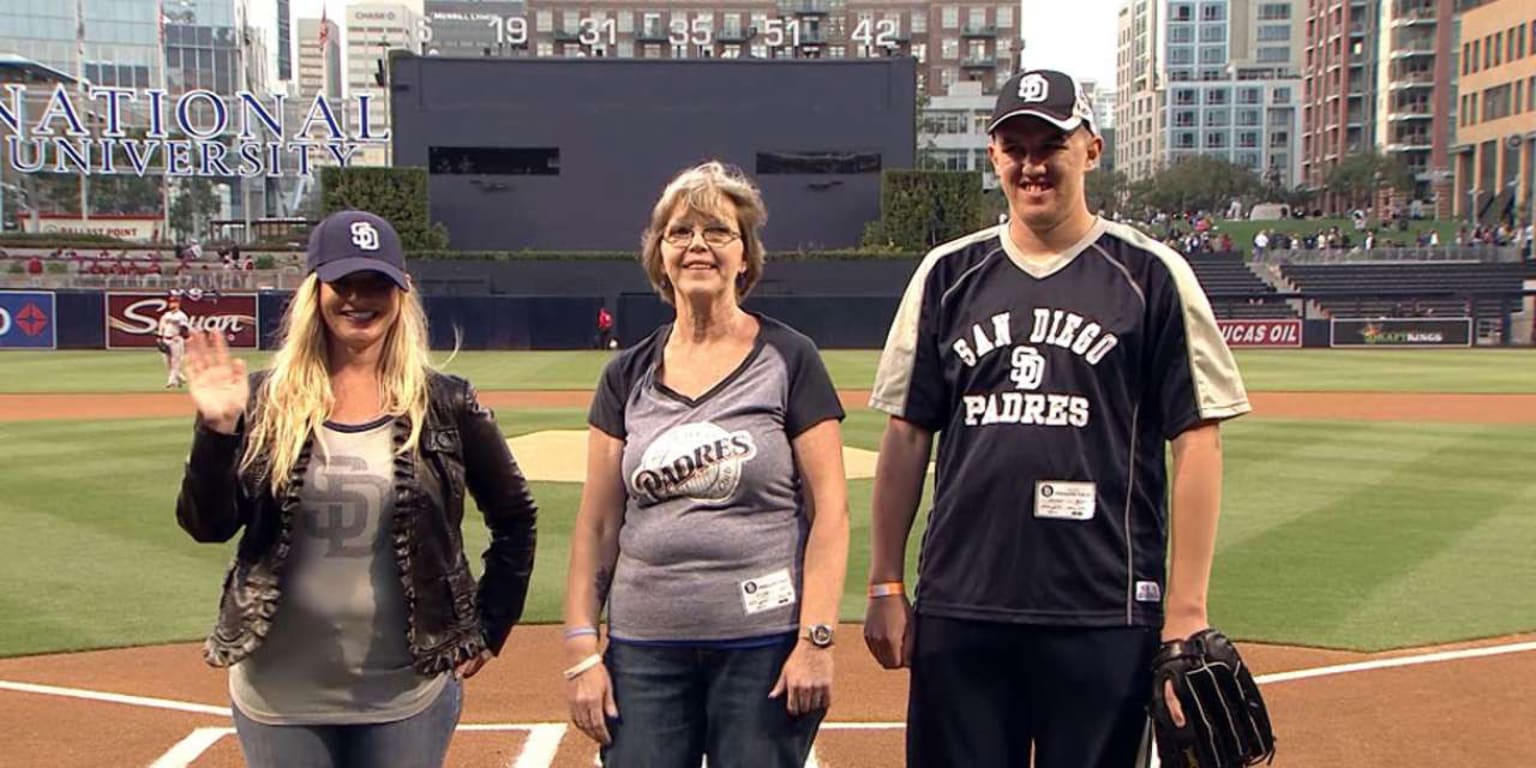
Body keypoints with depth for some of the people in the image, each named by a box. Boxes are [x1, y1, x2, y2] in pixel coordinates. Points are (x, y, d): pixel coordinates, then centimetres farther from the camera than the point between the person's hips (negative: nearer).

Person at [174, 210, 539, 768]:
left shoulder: (445, 405, -4)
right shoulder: (267, 402, -1)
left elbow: (514, 518, 4)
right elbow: (207, 525, -4)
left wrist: (488, 630, 2)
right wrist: (217, 430, -17)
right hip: (279, 696, 1)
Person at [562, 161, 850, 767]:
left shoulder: (789, 360, -2)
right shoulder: (628, 376, 8)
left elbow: (829, 509, -5)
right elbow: (597, 523, 8)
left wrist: (816, 639, -12)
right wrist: (582, 648, 2)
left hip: (764, 648, -3)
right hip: (645, 649, 3)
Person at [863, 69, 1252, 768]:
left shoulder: (1151, 275, 0)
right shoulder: (948, 274, 9)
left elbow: (1197, 442, -2)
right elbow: (907, 435, 9)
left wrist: (1186, 607, -7)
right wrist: (885, 585, 6)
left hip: (1105, 616, -2)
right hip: (958, 610, 3)